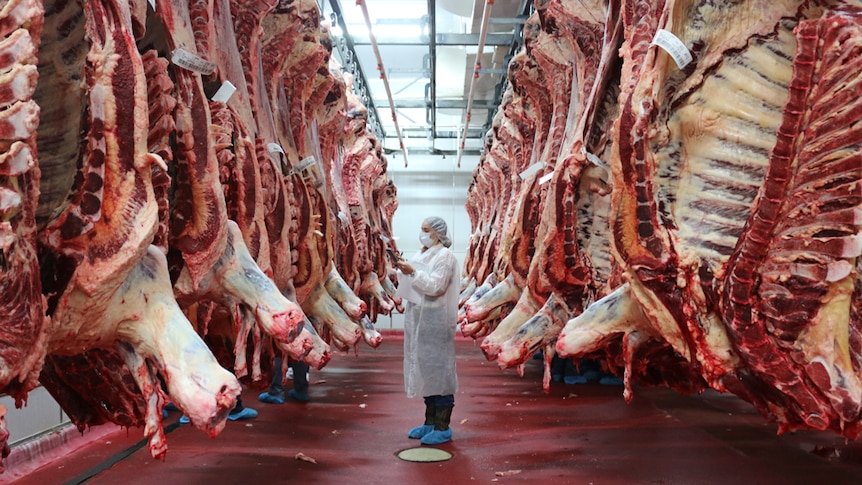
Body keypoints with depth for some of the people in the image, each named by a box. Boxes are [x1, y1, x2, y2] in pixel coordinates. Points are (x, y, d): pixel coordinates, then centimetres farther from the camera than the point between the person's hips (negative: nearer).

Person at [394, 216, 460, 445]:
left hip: (436, 318, -8)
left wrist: (412, 272, -23)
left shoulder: (445, 256, -10)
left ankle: (443, 427, 2)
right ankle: (431, 422, 21)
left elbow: (436, 287, -19)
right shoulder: (422, 254, 15)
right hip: (418, 315, 9)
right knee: (423, 367, 11)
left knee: (438, 368, -5)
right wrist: (403, 270, 5)